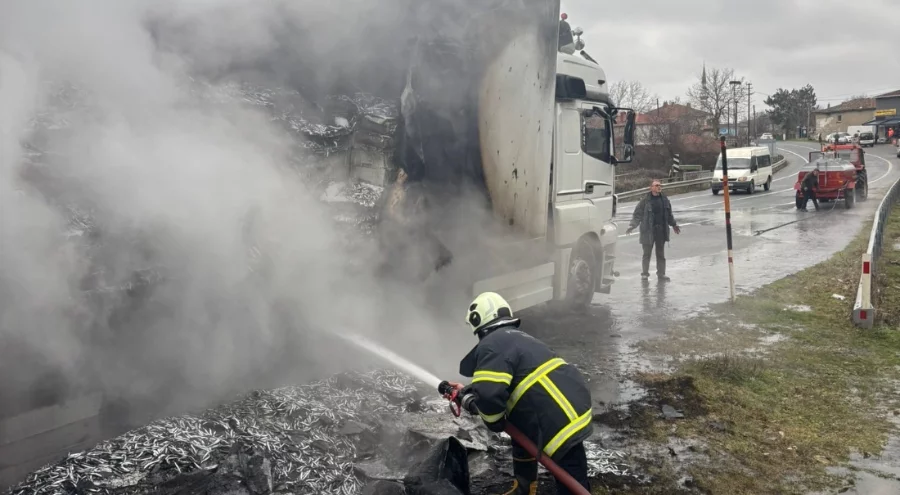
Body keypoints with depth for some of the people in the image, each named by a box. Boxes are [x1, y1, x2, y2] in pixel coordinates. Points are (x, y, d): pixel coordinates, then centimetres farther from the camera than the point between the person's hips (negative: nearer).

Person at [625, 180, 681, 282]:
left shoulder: (664, 199, 8)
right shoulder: (645, 200, -8)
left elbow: (669, 214, 22)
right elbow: (637, 214, -6)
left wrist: (674, 224, 29)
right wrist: (632, 225, -15)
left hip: (661, 231, 4)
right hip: (648, 231, -4)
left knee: (661, 254, 10)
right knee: (647, 253, 4)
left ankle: (661, 274, 18)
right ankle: (645, 273, 17)